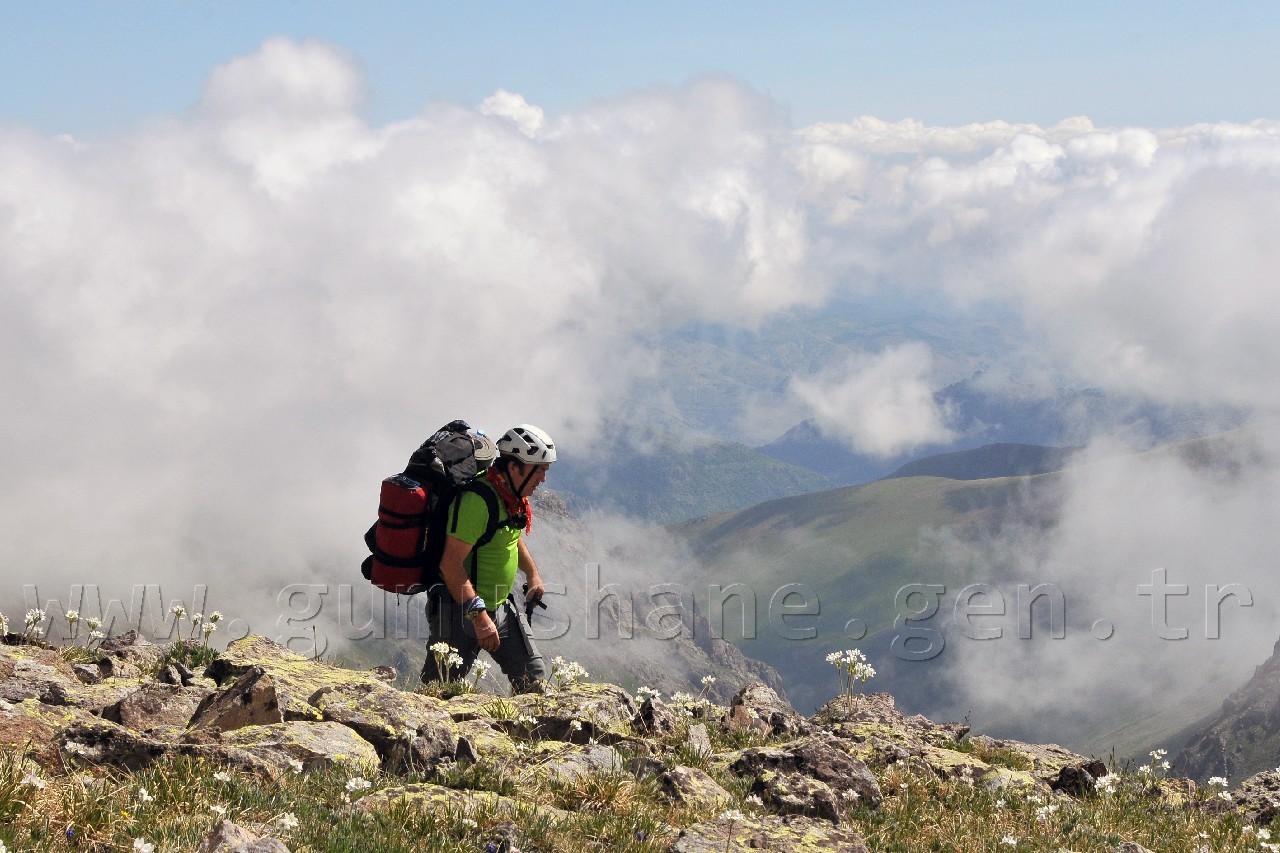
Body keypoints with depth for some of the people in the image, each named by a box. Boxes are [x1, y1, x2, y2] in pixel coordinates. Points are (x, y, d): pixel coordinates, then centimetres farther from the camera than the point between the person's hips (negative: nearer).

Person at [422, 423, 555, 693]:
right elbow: (451, 564, -28)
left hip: (499, 608, 9)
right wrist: (479, 616, -30)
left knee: (534, 679, 7)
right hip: (462, 610, -9)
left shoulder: (513, 495, 5)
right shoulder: (477, 499, -24)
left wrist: (532, 574, 27)